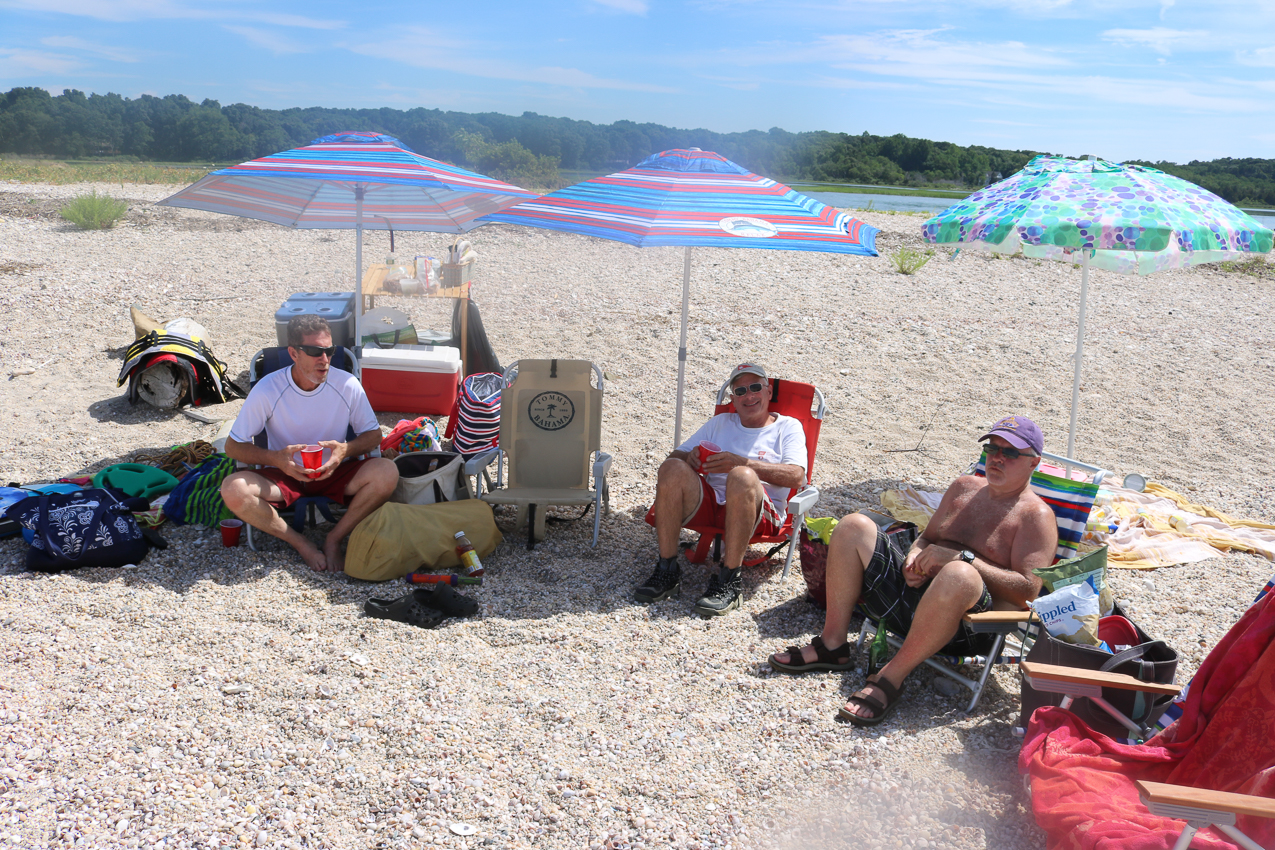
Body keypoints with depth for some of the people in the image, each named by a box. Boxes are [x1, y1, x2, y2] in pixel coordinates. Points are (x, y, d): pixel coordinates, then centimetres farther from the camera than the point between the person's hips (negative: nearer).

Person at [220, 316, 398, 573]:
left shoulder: (347, 385, -10)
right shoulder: (268, 390, -13)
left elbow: (374, 434, 2)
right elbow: (233, 446, -6)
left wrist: (346, 450, -21)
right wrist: (275, 458, -26)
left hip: (334, 474, 1)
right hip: (283, 476, -1)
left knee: (387, 472, -28)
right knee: (233, 489, -31)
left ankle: (335, 538, -10)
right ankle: (301, 543, -11)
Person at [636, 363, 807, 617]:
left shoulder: (788, 427, 16)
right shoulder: (720, 422, 29)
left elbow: (796, 476, -4)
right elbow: (675, 454, 21)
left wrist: (741, 462, -14)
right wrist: (690, 458, -5)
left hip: (762, 514, -4)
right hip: (709, 501, 4)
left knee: (742, 476, -37)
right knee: (672, 467, -25)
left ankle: (729, 581, -30)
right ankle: (667, 571, -22)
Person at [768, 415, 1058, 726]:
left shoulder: (1035, 515, 0)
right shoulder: (964, 487, 20)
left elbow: (1029, 589, -11)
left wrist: (962, 557, -19)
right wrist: (915, 555, 1)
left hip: (970, 624, -7)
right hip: (912, 587, 7)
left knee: (959, 576, -41)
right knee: (854, 526, -4)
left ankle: (891, 677, -28)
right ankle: (832, 645, -5)